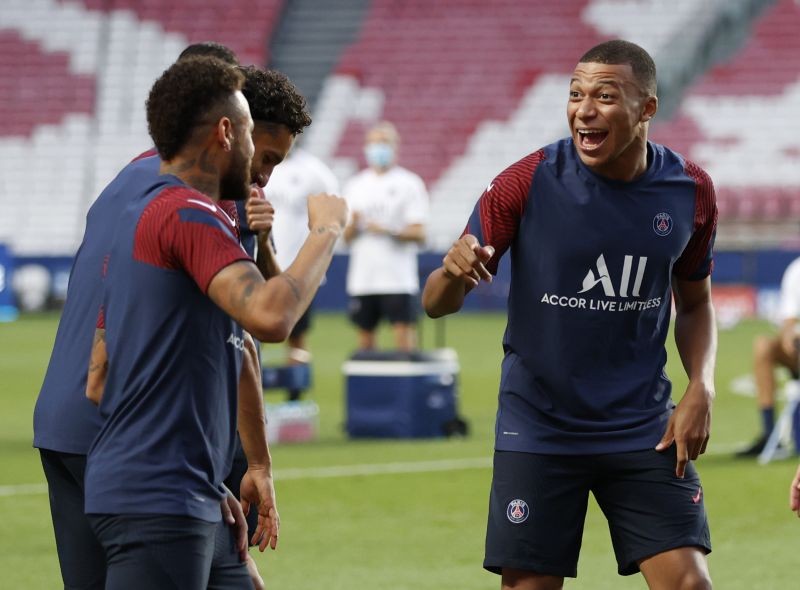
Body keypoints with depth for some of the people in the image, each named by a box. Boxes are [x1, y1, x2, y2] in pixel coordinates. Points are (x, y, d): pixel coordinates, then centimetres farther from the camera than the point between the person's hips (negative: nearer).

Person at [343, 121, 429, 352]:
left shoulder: (409, 184, 2)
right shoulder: (355, 186, 14)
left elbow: (419, 234, -4)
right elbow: (346, 237, 13)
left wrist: (389, 231, -19)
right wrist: (353, 225, -9)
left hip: (398, 279, -4)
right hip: (362, 279, 4)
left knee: (403, 335, -11)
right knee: (365, 335, 6)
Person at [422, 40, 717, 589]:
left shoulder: (690, 190, -2)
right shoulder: (527, 183, -11)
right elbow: (438, 304, -10)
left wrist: (701, 387, -3)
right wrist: (452, 273, -34)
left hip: (644, 429, 2)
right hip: (539, 432, -2)